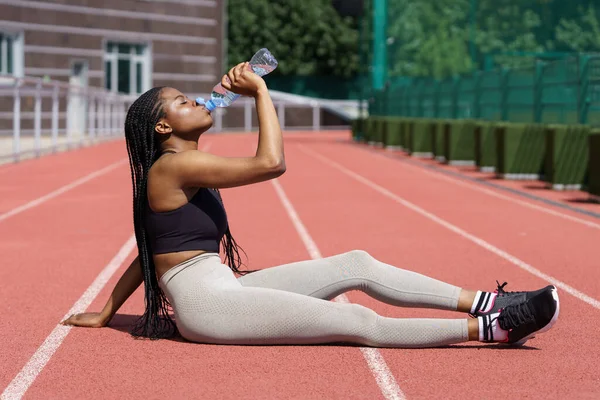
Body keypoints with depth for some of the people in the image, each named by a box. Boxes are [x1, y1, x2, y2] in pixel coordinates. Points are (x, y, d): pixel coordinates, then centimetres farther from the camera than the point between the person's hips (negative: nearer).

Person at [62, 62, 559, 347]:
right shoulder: (176, 165, -13)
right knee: (359, 322, -14)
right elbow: (271, 163, -23)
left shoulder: (187, 171, 18)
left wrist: (107, 312, 29)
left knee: (357, 264, 0)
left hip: (224, 290, 10)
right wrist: (260, 91, -13)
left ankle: (483, 303, -1)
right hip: (205, 306, -10)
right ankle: (488, 328, -14)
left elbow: (149, 252, 23)